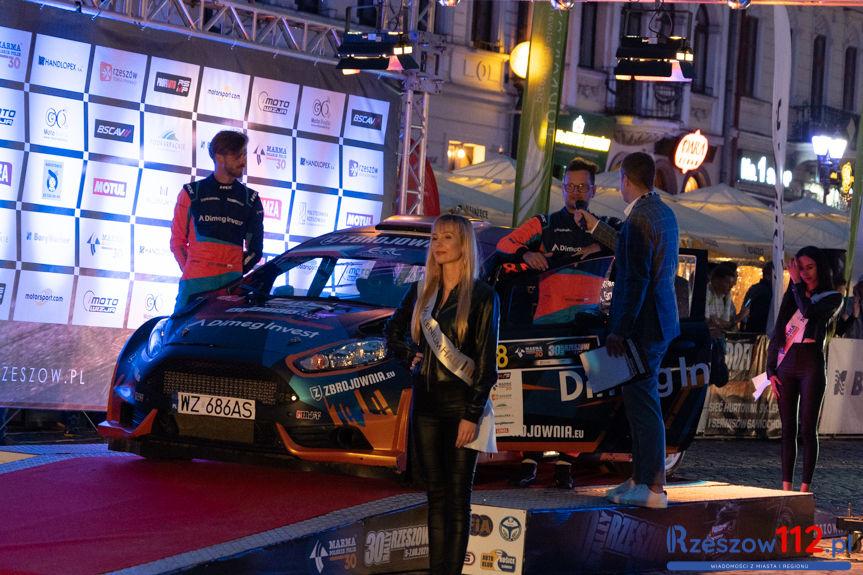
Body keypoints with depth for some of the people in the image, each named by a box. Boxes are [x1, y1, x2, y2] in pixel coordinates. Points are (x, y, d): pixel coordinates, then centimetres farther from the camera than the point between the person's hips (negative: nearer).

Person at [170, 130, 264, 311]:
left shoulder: (250, 199, 15)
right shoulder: (192, 193, 10)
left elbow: (255, 248, 18)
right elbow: (177, 241, 12)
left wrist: (235, 275, 7)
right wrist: (191, 273, 1)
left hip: (232, 283, 1)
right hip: (195, 283, -1)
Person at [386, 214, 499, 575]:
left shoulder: (482, 296, -6)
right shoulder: (421, 293, 9)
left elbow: (486, 361, -9)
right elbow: (393, 331, 26)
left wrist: (472, 415, -14)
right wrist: (410, 357, 7)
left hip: (461, 406, -5)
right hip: (426, 405, 5)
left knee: (457, 498, -2)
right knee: (435, 496, 8)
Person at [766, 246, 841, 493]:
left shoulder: (831, 297, 2)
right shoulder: (791, 297, 14)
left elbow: (809, 311, -20)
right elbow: (776, 335, 13)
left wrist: (797, 282, -8)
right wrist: (771, 371, 5)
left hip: (811, 367, -4)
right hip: (785, 367, 4)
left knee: (808, 428, -4)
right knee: (788, 429, 4)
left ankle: (805, 489, -3)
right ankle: (786, 489, 6)